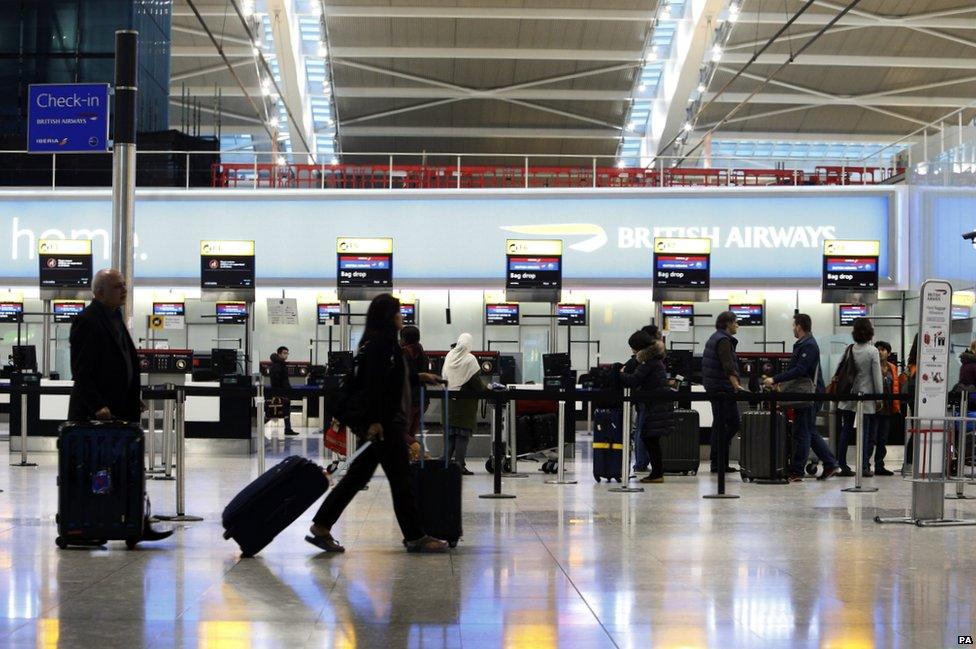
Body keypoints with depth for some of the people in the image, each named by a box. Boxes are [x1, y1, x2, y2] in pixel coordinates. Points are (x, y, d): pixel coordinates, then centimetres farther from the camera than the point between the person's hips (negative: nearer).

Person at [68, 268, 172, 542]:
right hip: (94, 416, -8)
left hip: (120, 411, 9)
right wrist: (97, 406, -22)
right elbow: (81, 371, -17)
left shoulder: (115, 318, 16)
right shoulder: (86, 321, -12)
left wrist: (135, 398, 14)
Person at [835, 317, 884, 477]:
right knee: (865, 432, 2)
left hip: (848, 397, 4)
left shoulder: (849, 349, 2)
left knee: (846, 430, 8)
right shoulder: (872, 351, -9)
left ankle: (842, 465, 7)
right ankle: (864, 466, 1)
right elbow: (877, 376, -8)